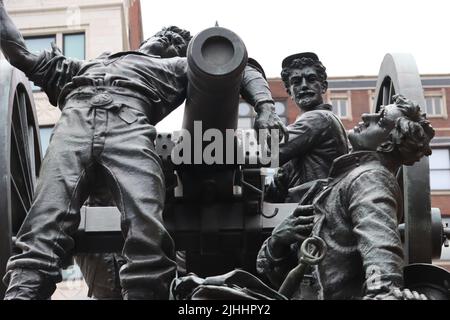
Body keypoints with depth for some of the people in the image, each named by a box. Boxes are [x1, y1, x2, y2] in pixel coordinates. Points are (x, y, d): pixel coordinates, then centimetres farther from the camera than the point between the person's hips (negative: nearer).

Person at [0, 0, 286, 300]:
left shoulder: (177, 66, 37)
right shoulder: (89, 64, 44)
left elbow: (245, 71, 28)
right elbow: (25, 58, 44)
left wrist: (265, 107, 8)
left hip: (129, 121, -1)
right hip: (75, 118, 2)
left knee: (147, 228, -28)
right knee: (46, 221, -23)